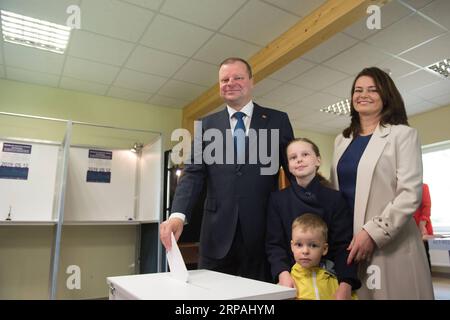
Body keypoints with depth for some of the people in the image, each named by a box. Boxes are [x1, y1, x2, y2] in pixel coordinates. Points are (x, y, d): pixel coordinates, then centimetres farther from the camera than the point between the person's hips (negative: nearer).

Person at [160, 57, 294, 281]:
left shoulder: (278, 120, 5)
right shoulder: (207, 125, 9)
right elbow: (193, 174, 1)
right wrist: (178, 215, -15)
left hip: (264, 231, -1)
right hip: (218, 232, 2)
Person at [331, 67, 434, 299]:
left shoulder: (402, 134, 0)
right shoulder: (342, 140, 14)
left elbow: (410, 194, -10)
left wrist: (372, 233, -17)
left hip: (389, 244, -4)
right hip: (348, 242, 4)